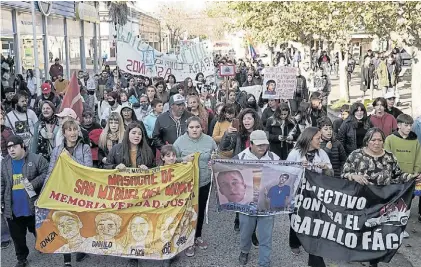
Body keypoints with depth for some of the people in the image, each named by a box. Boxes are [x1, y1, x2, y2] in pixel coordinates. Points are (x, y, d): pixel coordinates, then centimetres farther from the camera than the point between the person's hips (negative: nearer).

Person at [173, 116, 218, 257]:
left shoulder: (209, 140, -1)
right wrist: (184, 159, -20)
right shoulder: (180, 141, -9)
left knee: (201, 210, 18)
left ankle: (198, 236, 37)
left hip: (204, 182, 3)